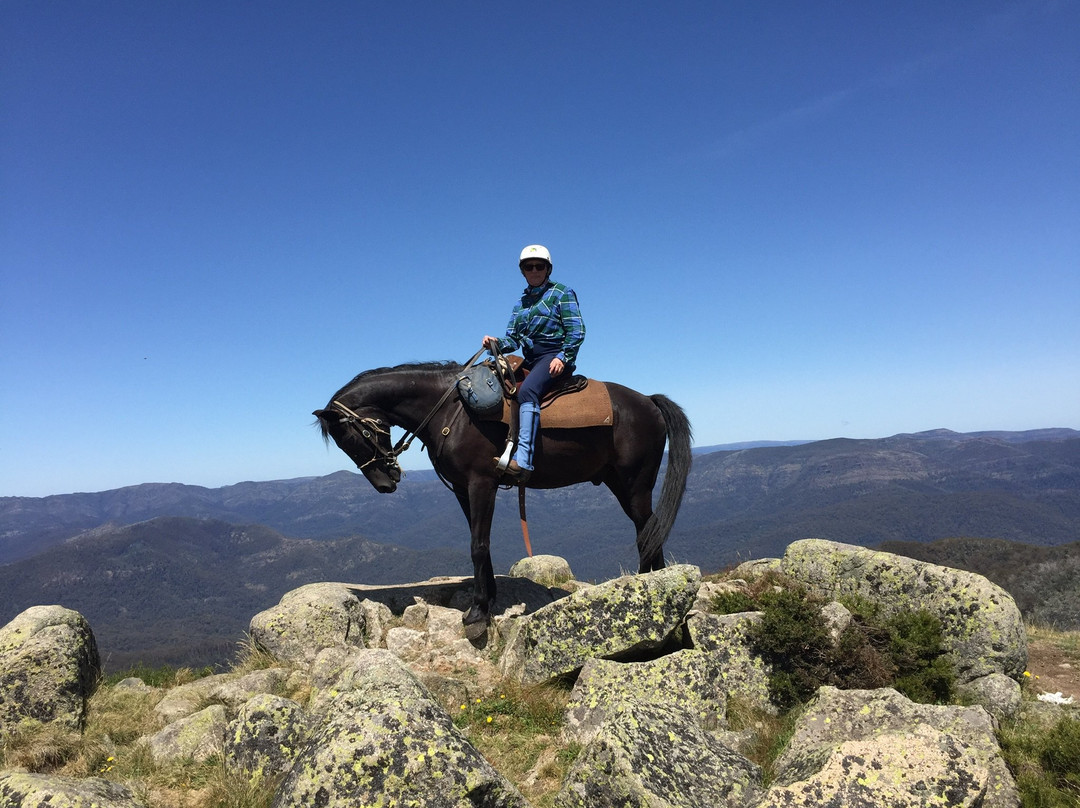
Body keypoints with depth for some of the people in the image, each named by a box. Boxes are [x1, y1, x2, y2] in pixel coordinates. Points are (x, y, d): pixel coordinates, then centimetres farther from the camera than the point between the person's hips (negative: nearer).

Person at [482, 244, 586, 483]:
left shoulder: (562, 293, 3)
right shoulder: (522, 302, 20)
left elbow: (577, 331, -6)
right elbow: (512, 339, 15)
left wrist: (563, 357, -19)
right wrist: (497, 343, -7)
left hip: (554, 357, -8)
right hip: (529, 360, 8)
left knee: (527, 391, -34)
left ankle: (523, 461, -46)